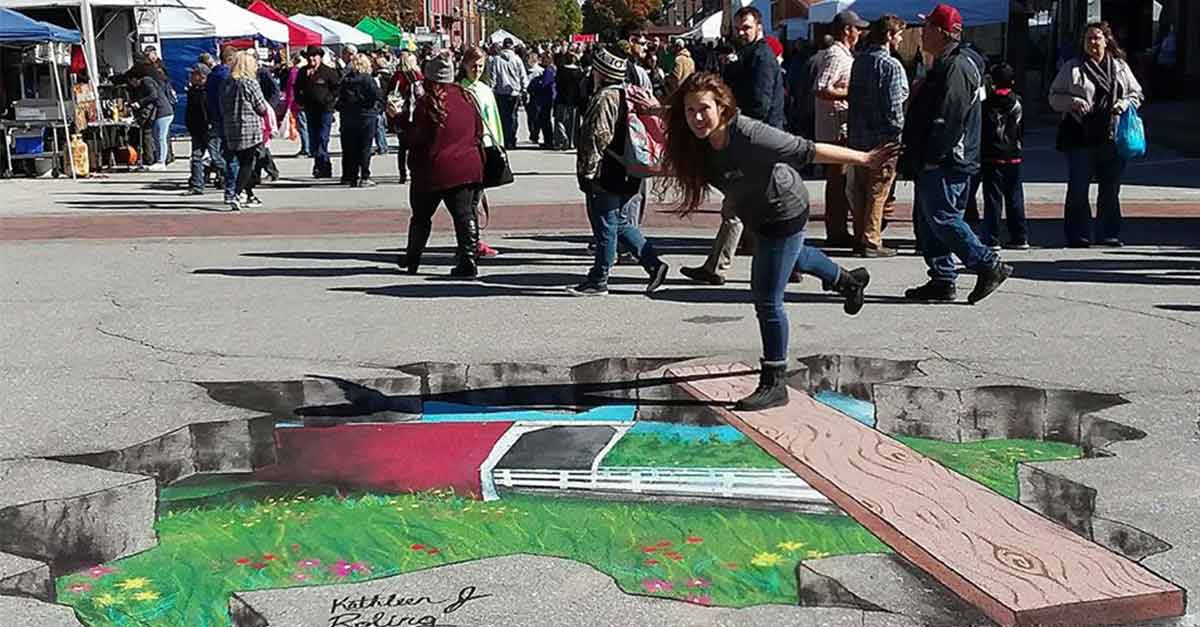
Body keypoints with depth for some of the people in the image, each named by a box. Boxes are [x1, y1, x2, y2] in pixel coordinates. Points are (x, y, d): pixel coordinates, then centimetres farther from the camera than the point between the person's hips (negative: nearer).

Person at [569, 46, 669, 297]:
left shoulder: (604, 99, -16)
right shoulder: (628, 95, 12)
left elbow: (597, 139, -19)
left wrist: (586, 173, -14)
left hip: (606, 177, -9)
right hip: (628, 176, 9)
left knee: (606, 227, -1)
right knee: (622, 224, 17)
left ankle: (598, 281, 8)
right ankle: (654, 264, 14)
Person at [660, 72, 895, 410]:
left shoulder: (748, 135, -38)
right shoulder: (696, 141, -18)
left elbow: (808, 150, -32)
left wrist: (864, 159, -26)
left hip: (784, 212, -8)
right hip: (759, 215, 8)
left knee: (767, 299, -8)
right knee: (793, 257, 36)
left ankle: (774, 384, 6)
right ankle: (849, 280, 65)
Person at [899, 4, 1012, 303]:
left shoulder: (955, 68, -15)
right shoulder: (944, 65, 20)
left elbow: (946, 121, -22)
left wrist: (927, 159, -22)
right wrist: (914, 159, 21)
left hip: (945, 164, -11)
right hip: (941, 163, 11)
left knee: (942, 218, -10)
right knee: (930, 221, 10)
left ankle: (988, 266, -4)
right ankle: (942, 280, 13)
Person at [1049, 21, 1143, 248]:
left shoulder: (1120, 67, 13)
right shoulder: (1072, 68, 6)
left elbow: (1136, 94, 19)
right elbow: (1054, 97, 7)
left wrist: (1124, 104, -3)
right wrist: (1071, 102, -13)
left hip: (1112, 136, 3)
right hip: (1080, 136, -2)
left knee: (1111, 188, 7)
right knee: (1078, 188, -4)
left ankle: (1108, 234, 17)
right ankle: (1078, 235, 4)